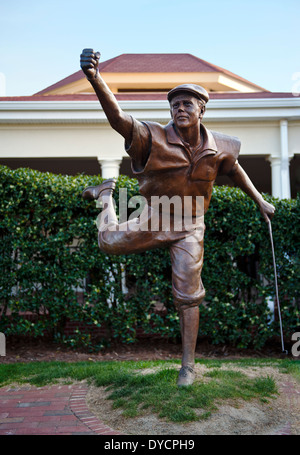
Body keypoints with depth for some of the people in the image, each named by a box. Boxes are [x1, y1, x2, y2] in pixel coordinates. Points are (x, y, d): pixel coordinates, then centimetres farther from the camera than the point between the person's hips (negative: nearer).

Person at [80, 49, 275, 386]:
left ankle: (188, 364, 17)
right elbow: (118, 117, -35)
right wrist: (95, 79, -54)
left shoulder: (217, 147, -7)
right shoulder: (154, 138, -19)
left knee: (187, 297, 0)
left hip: (189, 227, 1)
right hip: (153, 218, -1)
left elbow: (234, 169, 14)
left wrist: (260, 201, 20)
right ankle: (107, 193, 24)